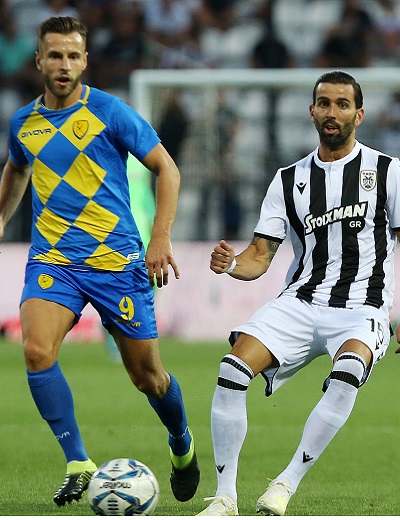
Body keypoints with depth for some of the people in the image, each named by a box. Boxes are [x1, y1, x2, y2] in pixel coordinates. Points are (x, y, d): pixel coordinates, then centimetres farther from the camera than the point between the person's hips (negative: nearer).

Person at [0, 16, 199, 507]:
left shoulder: (110, 112, -6)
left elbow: (166, 169, -2)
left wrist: (161, 239, -10)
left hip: (117, 260, -3)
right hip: (52, 259, 3)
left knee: (146, 373, 5)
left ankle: (181, 444, 36)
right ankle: (77, 463, -13)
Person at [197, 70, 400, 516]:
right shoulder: (288, 180, 13)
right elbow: (260, 257, 10)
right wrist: (231, 264, -14)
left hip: (362, 309, -3)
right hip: (299, 302, 3)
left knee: (346, 373, -37)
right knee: (233, 370, -22)